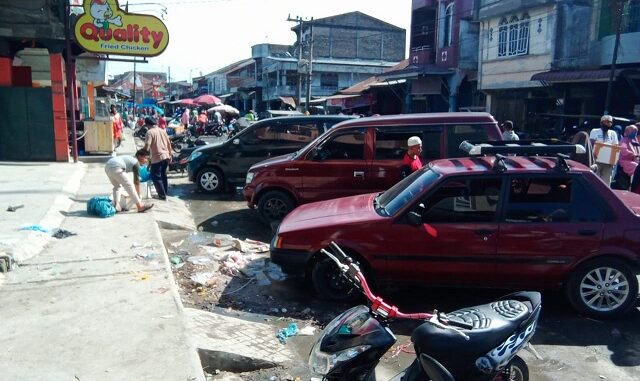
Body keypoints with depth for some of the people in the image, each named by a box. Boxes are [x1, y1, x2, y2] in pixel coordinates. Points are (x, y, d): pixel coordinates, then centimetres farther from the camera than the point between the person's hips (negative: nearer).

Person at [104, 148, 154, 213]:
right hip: (115, 168, -9)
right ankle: (140, 206, 0)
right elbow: (136, 182, 5)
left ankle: (116, 206, 13)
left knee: (117, 186, 25)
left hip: (107, 166, 9)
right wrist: (139, 196, 12)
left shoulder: (130, 158, 30)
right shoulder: (136, 163, 5)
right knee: (129, 186, -2)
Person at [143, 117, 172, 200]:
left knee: (156, 177, 3)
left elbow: (147, 146, -20)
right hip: (166, 156, 7)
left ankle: (162, 195, 3)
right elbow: (169, 143, 14)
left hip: (157, 158, -7)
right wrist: (170, 155, 21)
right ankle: (164, 193, 29)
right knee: (163, 175, 20)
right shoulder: (162, 131, 10)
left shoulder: (150, 132, -11)